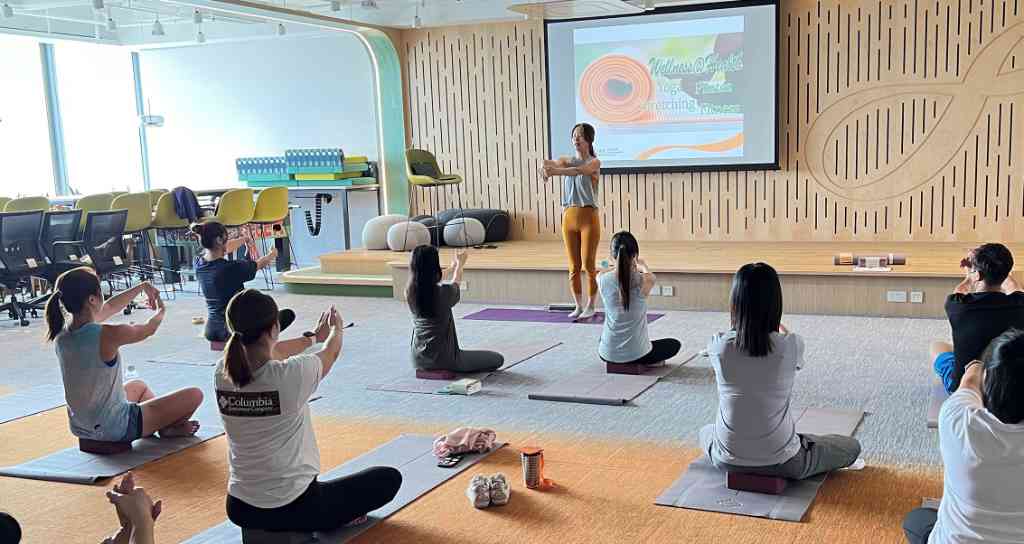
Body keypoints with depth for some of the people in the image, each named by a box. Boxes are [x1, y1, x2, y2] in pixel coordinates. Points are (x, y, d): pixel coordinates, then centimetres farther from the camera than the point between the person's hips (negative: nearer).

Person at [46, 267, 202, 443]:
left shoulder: (62, 335, -5)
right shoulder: (107, 335, -27)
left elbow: (109, 308, 12)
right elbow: (148, 330, -6)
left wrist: (142, 287, 19)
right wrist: (161, 311, 17)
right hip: (115, 429, -8)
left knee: (139, 386, 37)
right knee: (194, 395, 1)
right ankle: (170, 428, 25)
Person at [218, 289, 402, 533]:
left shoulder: (222, 373, -8)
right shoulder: (292, 373, -23)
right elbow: (331, 352, 1)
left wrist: (314, 335, 31)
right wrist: (336, 328, 25)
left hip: (239, 509, 6)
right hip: (293, 509, -5)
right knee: (390, 478, 10)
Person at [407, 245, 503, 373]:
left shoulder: (409, 292, -8)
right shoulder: (444, 292, -23)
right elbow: (455, 284, 4)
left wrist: (453, 267, 32)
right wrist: (460, 265, 26)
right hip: (442, 357, -8)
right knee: (498, 359, 0)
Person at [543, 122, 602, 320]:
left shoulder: (594, 162, -4)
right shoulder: (566, 160, 10)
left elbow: (579, 170, -26)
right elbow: (550, 163, -11)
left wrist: (555, 171, -41)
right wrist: (548, 166, -37)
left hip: (588, 217, -4)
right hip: (569, 217, 4)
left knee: (589, 265, -2)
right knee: (574, 266, 7)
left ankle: (590, 306, 10)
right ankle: (579, 305, 18)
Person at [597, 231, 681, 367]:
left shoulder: (602, 279, -14)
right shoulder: (643, 281, -18)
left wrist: (622, 264, 31)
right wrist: (643, 266, 31)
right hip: (637, 355, -4)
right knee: (674, 344, 23)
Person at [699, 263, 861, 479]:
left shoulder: (719, 346, -15)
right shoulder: (791, 346, -18)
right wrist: (772, 319, 31)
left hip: (728, 460, 2)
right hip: (781, 463, -2)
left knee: (706, 432, 39)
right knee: (852, 446, 23)